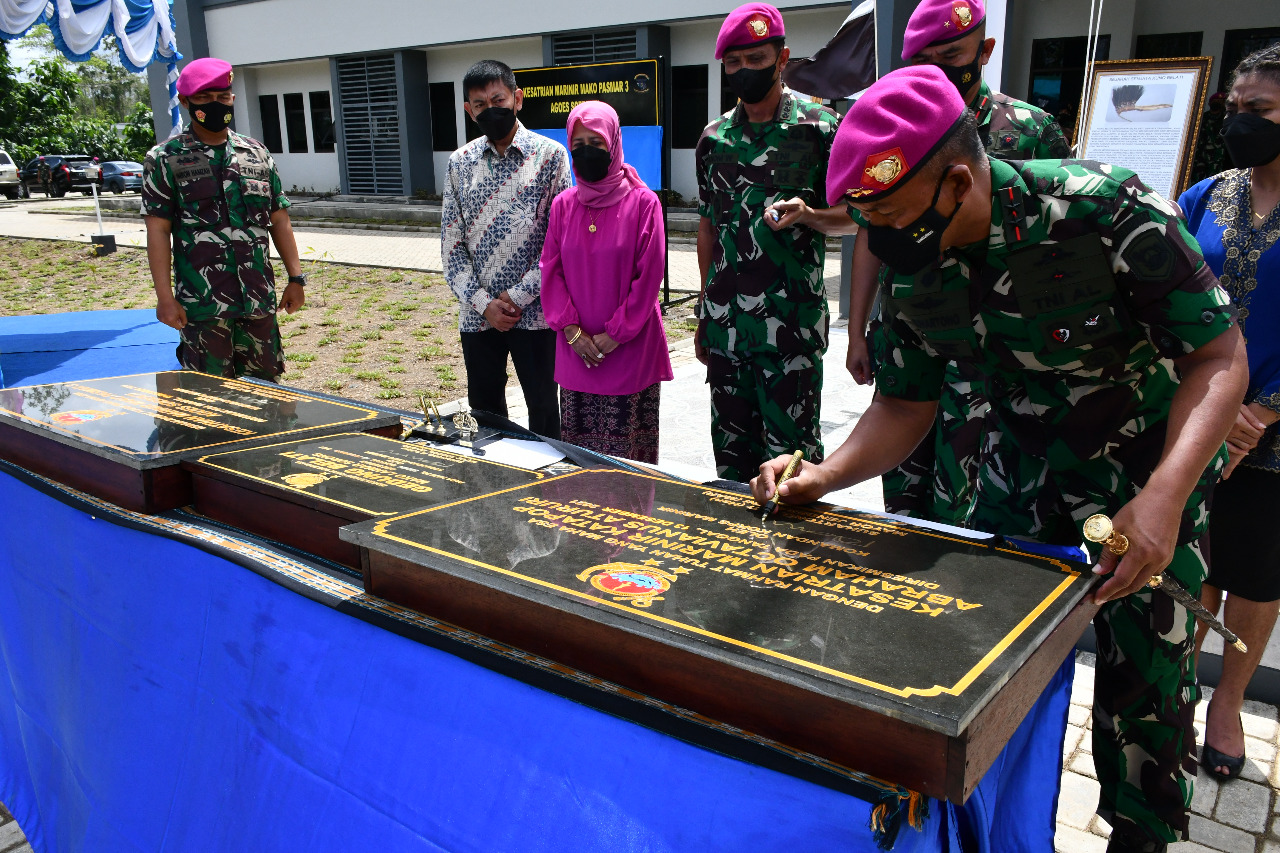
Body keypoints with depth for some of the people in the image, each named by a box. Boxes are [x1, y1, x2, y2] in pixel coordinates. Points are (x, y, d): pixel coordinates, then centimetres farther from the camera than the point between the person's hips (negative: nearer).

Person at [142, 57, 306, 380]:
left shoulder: (256, 153, 12)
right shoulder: (165, 160, 2)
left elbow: (279, 219, 13)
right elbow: (158, 231, -2)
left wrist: (296, 278, 7)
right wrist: (165, 298, -9)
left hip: (259, 299, 4)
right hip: (201, 303, -3)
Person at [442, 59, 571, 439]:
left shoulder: (549, 155, -2)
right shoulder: (460, 163, 8)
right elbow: (451, 243, 5)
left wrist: (518, 297, -11)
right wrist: (483, 302, -6)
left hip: (535, 311, -3)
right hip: (478, 314, 3)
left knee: (543, 411, 6)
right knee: (483, 409, 13)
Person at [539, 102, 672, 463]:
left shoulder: (643, 202, -4)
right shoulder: (563, 205, 7)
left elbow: (648, 276, -7)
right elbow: (550, 270, 5)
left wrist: (615, 334, -10)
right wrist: (572, 330, -7)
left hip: (630, 348, -3)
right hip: (576, 350, 4)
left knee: (629, 448, 0)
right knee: (577, 446, 9)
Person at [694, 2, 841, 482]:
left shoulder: (818, 127, -1)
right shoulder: (714, 137, 12)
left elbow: (850, 214, 4)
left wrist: (806, 213, -18)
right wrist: (704, 314, 15)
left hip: (791, 321, -4)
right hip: (726, 323, 5)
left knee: (790, 451, -2)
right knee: (731, 451, 12)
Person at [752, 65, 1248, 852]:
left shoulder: (1106, 211, -28)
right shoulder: (914, 270, -13)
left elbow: (1220, 355, -21)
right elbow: (906, 407, -3)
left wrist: (1164, 497, -35)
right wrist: (825, 476, -21)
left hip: (1151, 475, -4)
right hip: (1023, 474, 4)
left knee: (1145, 689, 1)